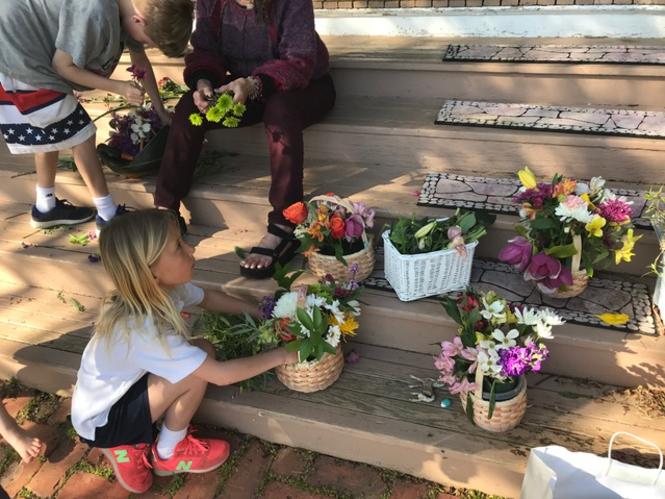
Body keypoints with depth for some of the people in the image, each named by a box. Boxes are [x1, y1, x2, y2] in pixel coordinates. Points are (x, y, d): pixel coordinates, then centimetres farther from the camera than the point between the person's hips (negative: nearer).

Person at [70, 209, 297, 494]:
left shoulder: (163, 288, -16)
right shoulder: (143, 329, -37)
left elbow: (207, 298, 6)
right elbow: (221, 374, -32)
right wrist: (281, 356, -20)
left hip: (123, 392, 8)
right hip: (101, 422, -8)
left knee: (200, 354, -5)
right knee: (197, 371, -24)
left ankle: (128, 444, 8)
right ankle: (168, 454, 5)